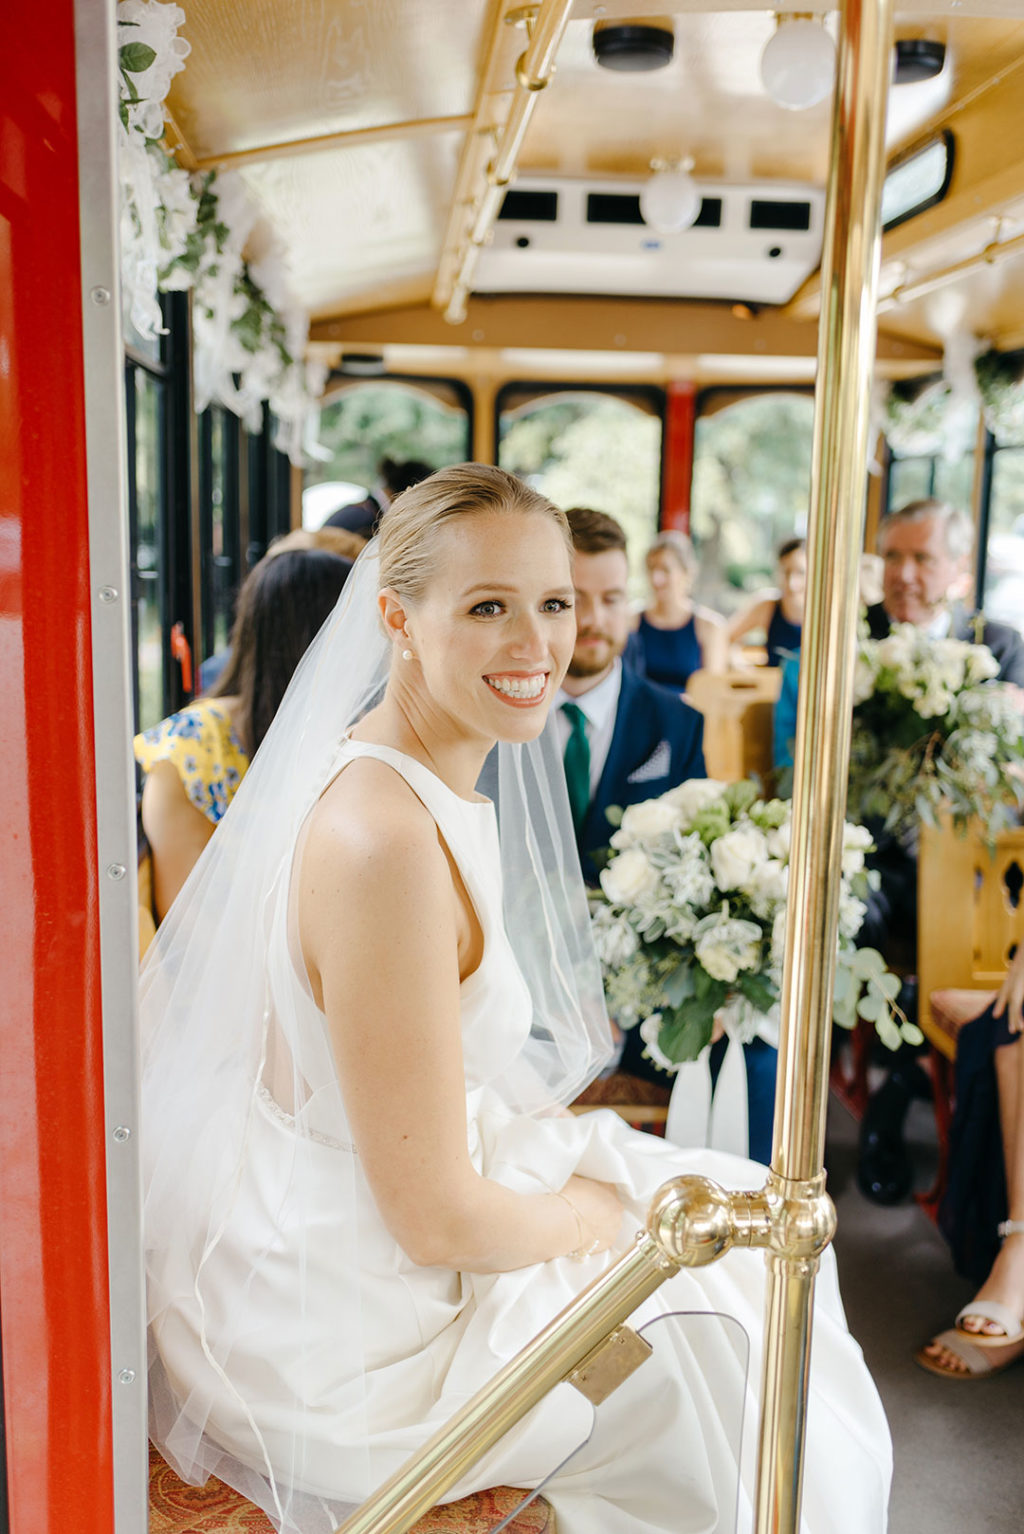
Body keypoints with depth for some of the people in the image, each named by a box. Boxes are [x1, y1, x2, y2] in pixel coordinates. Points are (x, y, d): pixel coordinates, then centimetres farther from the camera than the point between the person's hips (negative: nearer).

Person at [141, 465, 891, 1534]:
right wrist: (611, 1216, -8)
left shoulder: (438, 779, 0)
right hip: (353, 1332, -9)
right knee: (739, 1353, 9)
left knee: (746, 1228, 19)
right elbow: (435, 1218, -25)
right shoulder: (385, 838, -32)